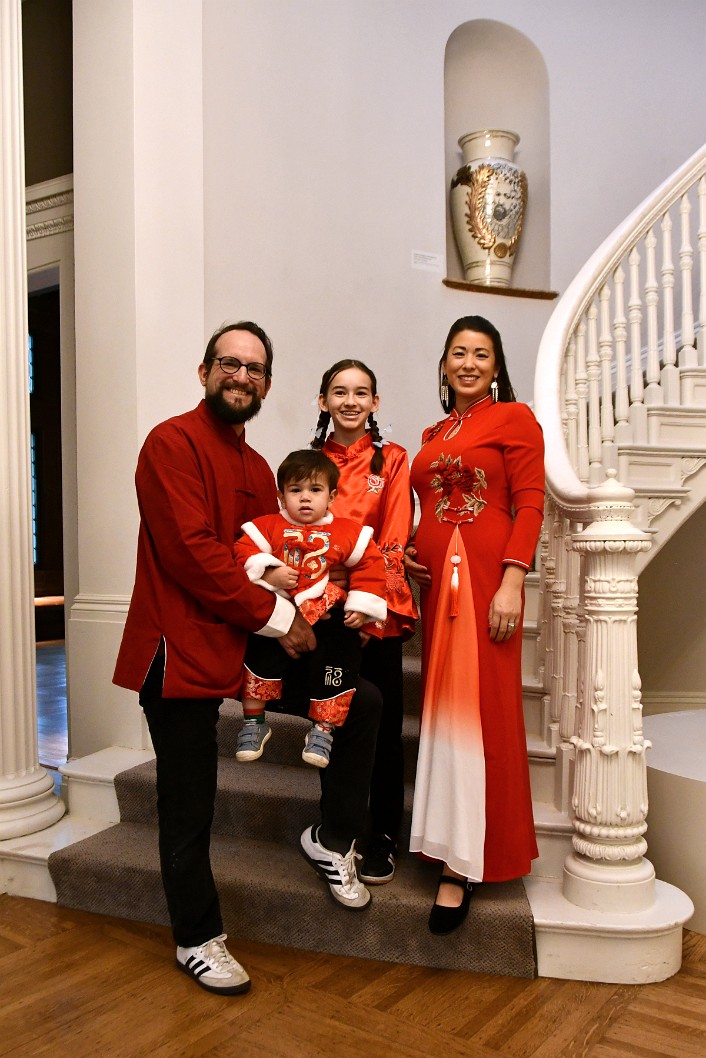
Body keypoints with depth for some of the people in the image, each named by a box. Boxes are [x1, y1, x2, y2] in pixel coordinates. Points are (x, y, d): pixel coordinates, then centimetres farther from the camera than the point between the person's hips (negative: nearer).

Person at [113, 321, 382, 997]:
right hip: (181, 650, -7)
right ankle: (197, 940, 27)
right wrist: (276, 616, -18)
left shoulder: (257, 468, 16)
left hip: (249, 644, 8)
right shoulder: (173, 442, -10)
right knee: (189, 808, 5)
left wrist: (293, 619, -5)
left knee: (360, 702, 3)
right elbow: (191, 550, -20)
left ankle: (331, 839, 22)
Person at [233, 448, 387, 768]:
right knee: (260, 649, -22)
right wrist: (267, 574, -19)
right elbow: (245, 552, -2)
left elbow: (370, 565, 6)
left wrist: (362, 607, -3)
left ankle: (323, 729, -2)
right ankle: (254, 721, 1)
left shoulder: (348, 532, 5)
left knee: (342, 648, -21)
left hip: (329, 617, 0)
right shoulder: (268, 526, 5)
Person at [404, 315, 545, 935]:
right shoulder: (434, 435, 21)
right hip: (436, 577, 7)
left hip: (485, 575, -6)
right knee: (443, 707, 6)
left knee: (475, 708, -7)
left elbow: (529, 505, -7)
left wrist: (512, 581, -17)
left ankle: (461, 865, 1)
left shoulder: (514, 418, 2)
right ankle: (454, 853, 17)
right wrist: (409, 551, 6)